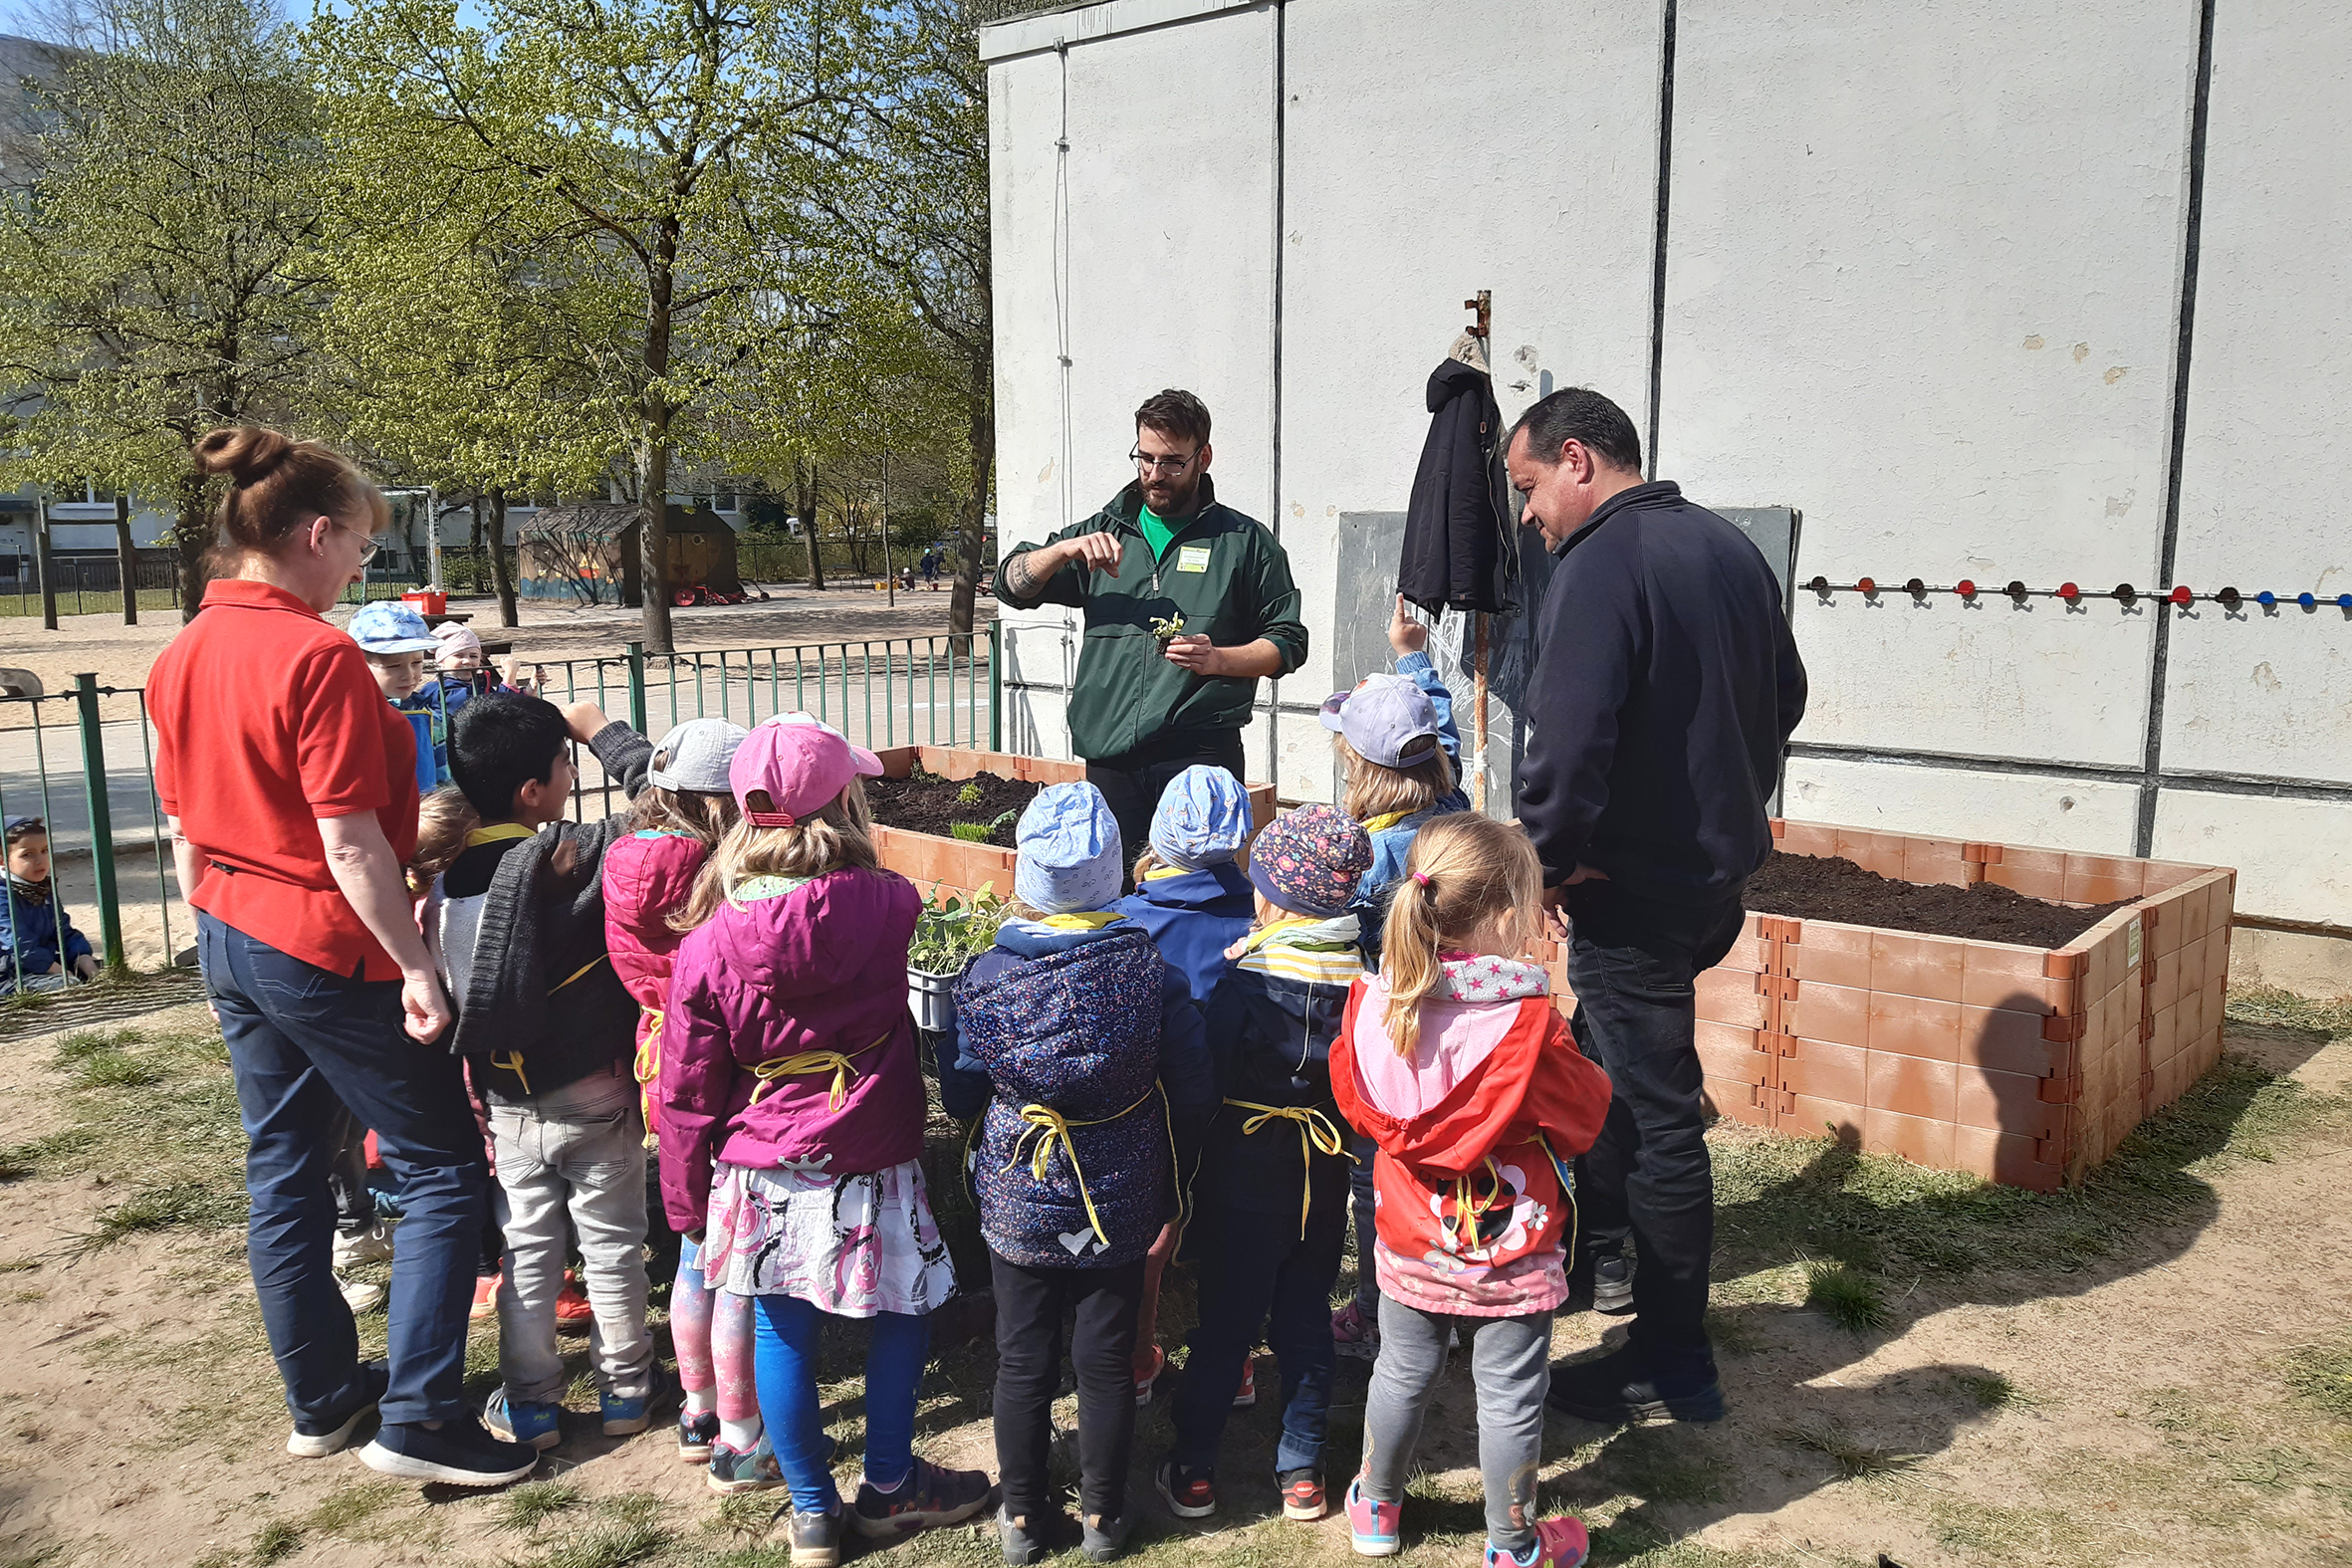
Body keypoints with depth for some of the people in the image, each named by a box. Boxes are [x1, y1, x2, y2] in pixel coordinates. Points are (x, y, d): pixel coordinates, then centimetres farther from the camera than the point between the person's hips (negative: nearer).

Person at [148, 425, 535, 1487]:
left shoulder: (178, 660, 6)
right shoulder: (316, 656, -20)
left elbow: (186, 832, 13)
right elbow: (350, 846, -21)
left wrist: (217, 947, 22)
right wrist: (416, 967, -16)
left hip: (233, 942, 9)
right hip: (328, 950, -9)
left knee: (282, 1173, 17)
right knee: (443, 1172, 3)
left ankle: (322, 1399, 30)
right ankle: (417, 1420, 4)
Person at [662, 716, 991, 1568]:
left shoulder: (708, 943, -10)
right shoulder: (887, 906, -14)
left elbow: (688, 1094, -3)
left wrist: (687, 1200, 10)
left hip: (761, 1173, 2)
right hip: (869, 1166, -1)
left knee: (782, 1332, 15)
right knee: (903, 1313, 18)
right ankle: (888, 1487, 35)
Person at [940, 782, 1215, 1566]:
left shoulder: (987, 978, -16)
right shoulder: (1151, 969, -15)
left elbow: (959, 1097, -5)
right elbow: (1195, 1095, -8)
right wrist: (1170, 1188, 8)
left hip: (1017, 1207, 0)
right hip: (1121, 1207, 0)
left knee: (1023, 1363, 15)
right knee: (1107, 1361, 15)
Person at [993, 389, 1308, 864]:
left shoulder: (1245, 540, 9)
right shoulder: (1104, 531, 17)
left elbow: (1288, 641, 8)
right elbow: (1012, 585, 13)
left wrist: (1218, 659, -10)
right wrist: (1067, 549, -6)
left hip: (1200, 757, -3)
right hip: (1109, 759, 3)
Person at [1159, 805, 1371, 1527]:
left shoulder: (1246, 979, -21)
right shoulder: (1359, 977, -9)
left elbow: (1206, 1075, -15)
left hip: (1245, 1174, -3)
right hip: (1324, 1174, 4)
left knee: (1226, 1321, 10)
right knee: (1306, 1318, 15)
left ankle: (1193, 1469, 21)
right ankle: (1302, 1472, 24)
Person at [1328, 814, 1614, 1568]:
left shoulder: (1376, 999, -11)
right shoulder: (1527, 1021, -24)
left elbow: (1354, 1100, 3)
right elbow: (1585, 1113, -11)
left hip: (1408, 1240, 4)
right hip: (1508, 1251, -4)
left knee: (1402, 1372, 22)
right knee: (1510, 1395, 13)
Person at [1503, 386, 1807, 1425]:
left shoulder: (1599, 567, -19)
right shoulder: (1728, 547, 10)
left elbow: (1568, 743, -27)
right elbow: (1784, 696, 19)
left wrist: (1543, 861, -13)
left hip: (1634, 884, -9)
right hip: (1720, 866, 9)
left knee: (1654, 1114, 0)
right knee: (1607, 1056, 25)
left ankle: (1673, 1367, 13)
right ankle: (1595, 1245, 41)